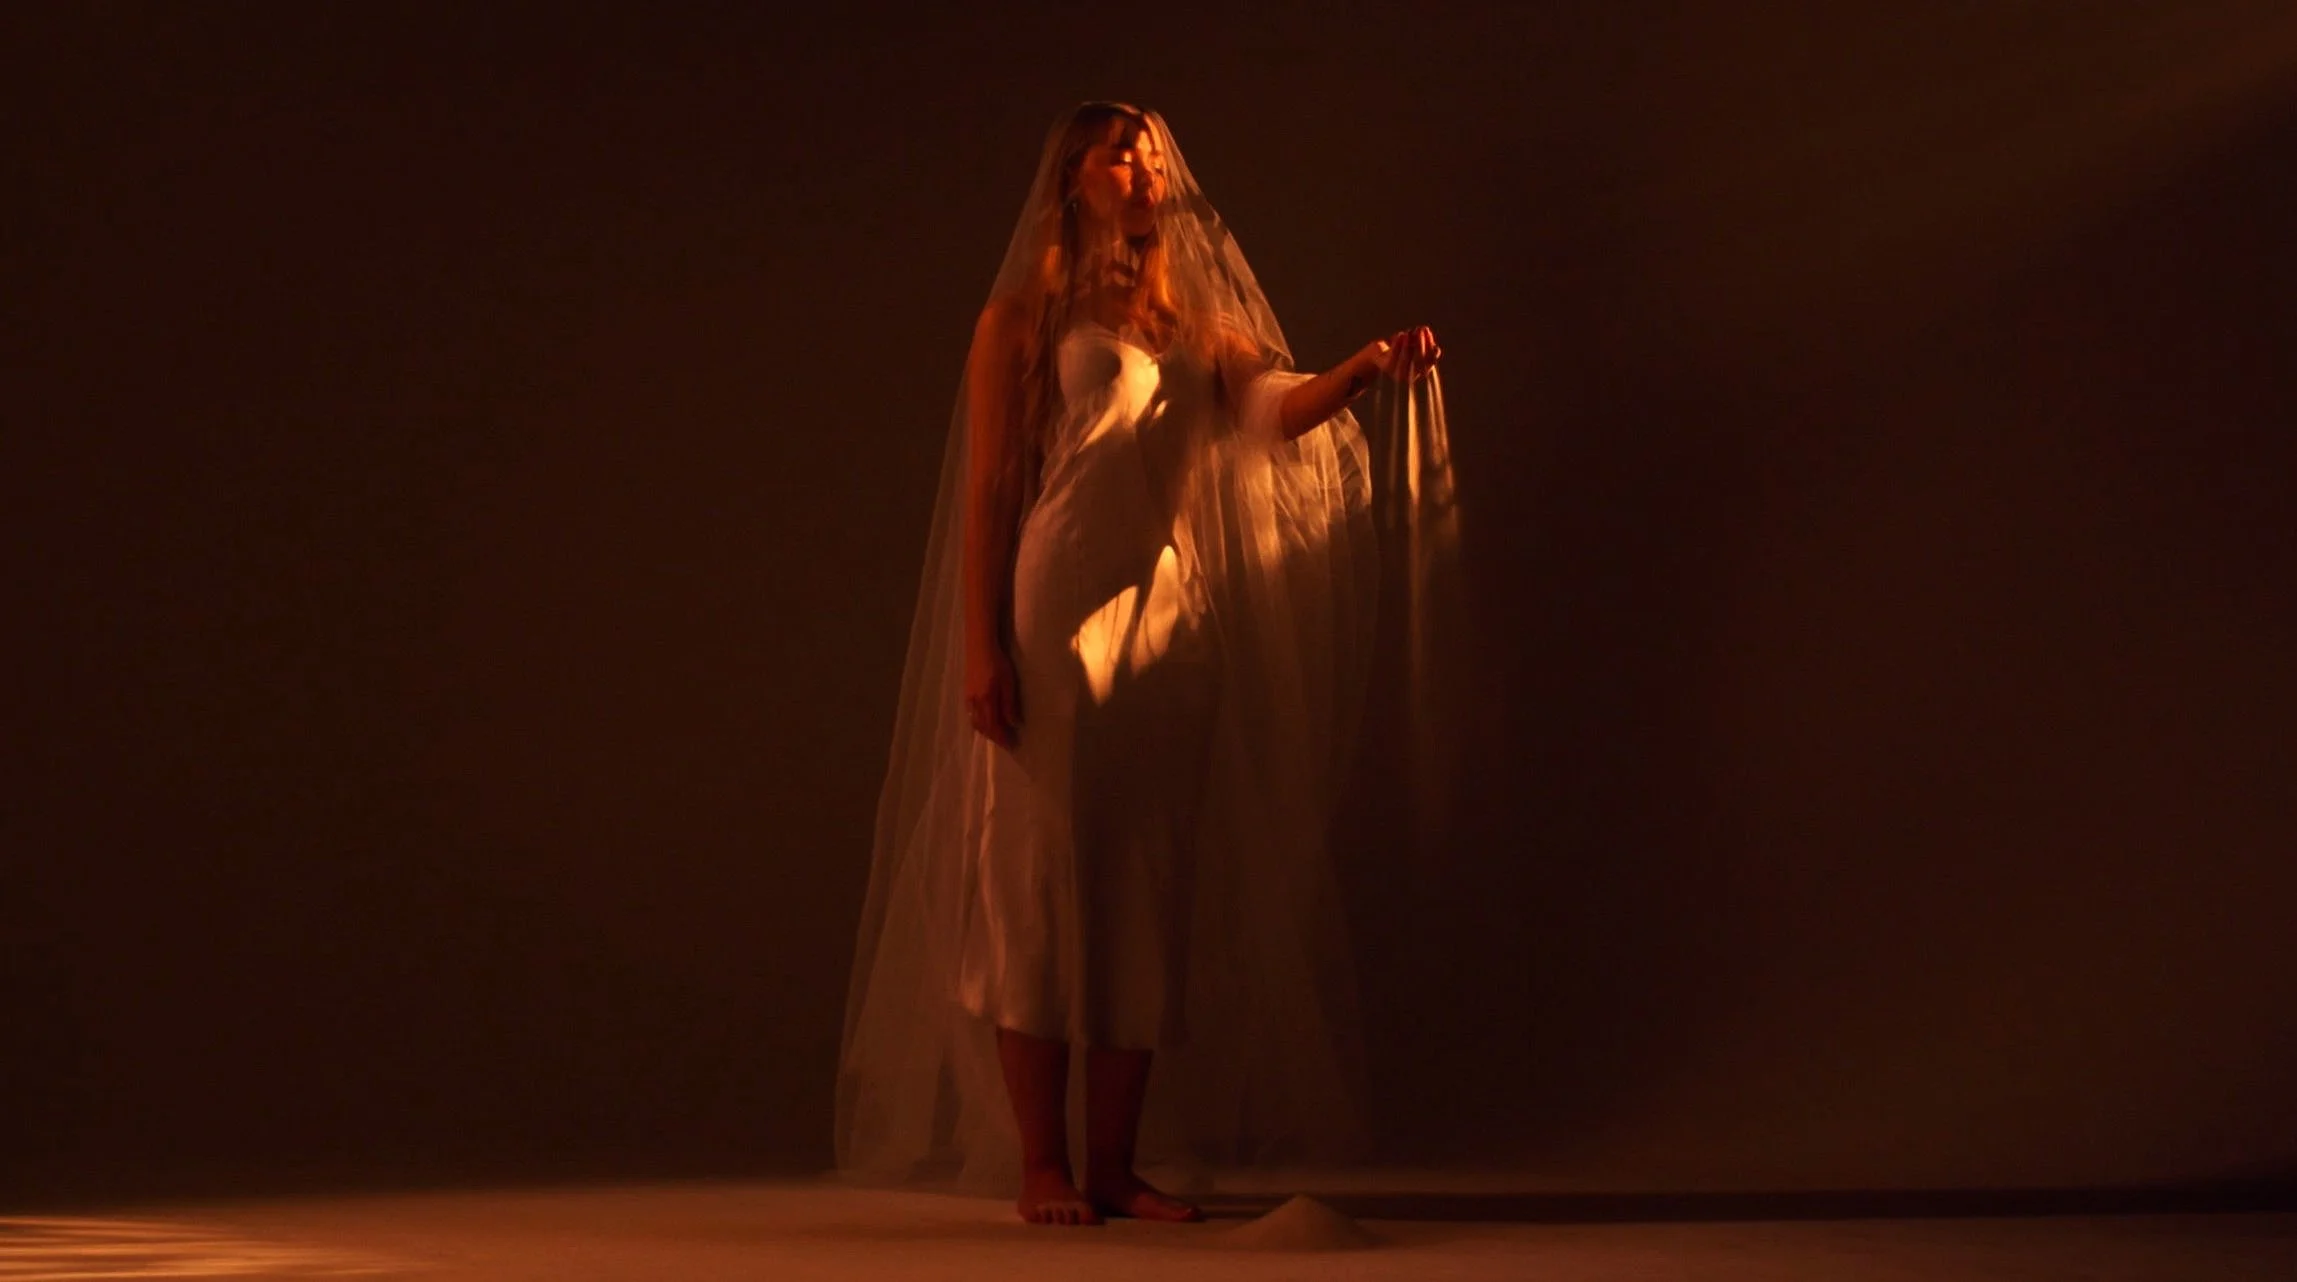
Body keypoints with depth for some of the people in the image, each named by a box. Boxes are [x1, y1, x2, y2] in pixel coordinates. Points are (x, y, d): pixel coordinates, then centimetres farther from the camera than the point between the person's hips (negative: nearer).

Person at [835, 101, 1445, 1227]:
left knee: (1149, 889, 4)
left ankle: (1115, 1163, 10)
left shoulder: (1198, 322, 16)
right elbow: (988, 490, 0)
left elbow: (1276, 407, -1)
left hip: (1170, 622, 5)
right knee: (1040, 879, -5)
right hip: (1057, 616, -5)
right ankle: (1040, 1166, 0)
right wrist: (979, 644, -9)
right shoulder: (1022, 319, 5)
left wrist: (1363, 372, -21)